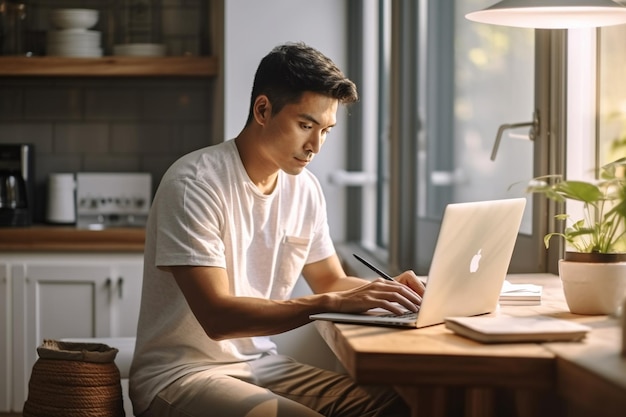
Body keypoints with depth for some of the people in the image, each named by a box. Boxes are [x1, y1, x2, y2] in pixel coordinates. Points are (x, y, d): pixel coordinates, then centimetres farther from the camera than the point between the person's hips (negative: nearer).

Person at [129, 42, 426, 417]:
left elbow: (331, 280, 17)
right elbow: (217, 317, -24)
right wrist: (332, 302, -29)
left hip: (261, 365, 6)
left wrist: (385, 290, -5)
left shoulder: (305, 188, 4)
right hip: (180, 374, -6)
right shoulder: (194, 184, -18)